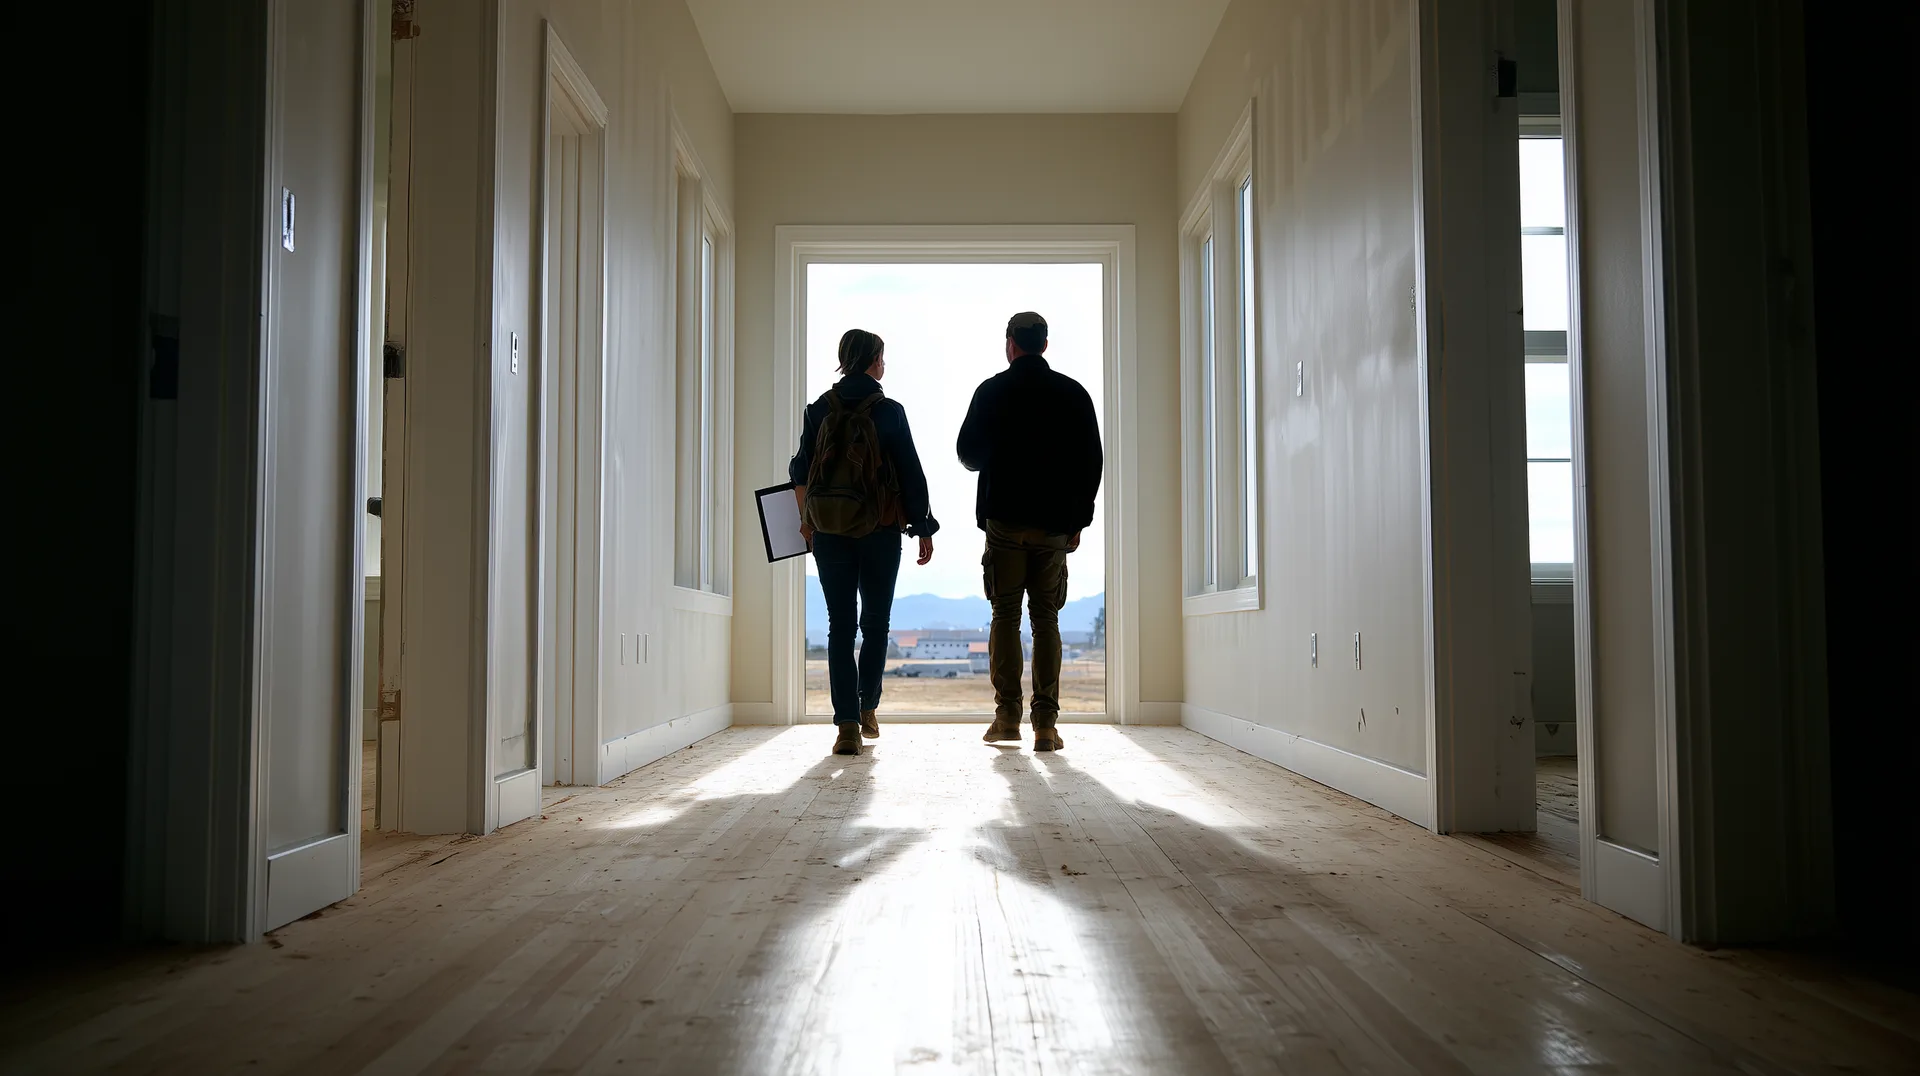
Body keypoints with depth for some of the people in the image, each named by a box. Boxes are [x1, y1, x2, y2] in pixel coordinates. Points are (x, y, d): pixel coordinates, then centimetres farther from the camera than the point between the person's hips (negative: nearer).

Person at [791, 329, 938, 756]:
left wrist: (806, 518, 22)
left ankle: (847, 724, -2)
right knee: (875, 621, 14)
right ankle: (867, 709, 24)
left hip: (828, 529, 2)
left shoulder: (819, 409, 3)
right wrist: (924, 529, 2)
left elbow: (801, 471, 8)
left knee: (840, 624, 4)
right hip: (880, 529, -2)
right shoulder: (890, 412, -6)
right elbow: (911, 474, -5)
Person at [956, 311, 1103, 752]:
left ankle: (1007, 717, 2)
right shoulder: (1074, 394, 3)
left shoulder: (992, 391, -2)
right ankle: (1046, 724, -1)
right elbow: (1091, 462, 3)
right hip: (1055, 522, 1)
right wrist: (1078, 520, 10)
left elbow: (969, 454, 2)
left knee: (1005, 616, 6)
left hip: (1005, 519, -1)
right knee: (1046, 620, 4)